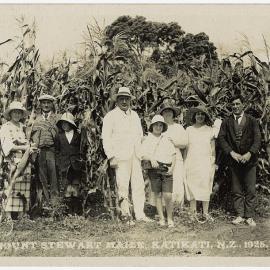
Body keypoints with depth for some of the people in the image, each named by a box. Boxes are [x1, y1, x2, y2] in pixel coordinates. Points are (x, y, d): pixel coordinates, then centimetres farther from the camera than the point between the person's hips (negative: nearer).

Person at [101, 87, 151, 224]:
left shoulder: (134, 115, 19)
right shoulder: (111, 116, 1)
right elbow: (105, 138, -3)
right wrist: (111, 157, -10)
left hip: (135, 156, 5)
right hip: (120, 156, -5)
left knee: (139, 184, 4)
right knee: (123, 185, -8)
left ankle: (140, 214, 11)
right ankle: (126, 213, 1)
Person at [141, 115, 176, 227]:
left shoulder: (167, 140, 15)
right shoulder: (147, 140, 8)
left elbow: (174, 155, 14)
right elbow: (143, 155, -1)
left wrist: (172, 167, 0)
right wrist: (151, 158, -19)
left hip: (166, 170, 1)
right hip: (154, 169, -1)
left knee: (168, 195, -7)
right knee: (158, 195, 4)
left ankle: (170, 218, 8)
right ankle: (161, 218, 15)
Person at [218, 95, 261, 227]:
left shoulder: (252, 121, 5)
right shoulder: (226, 122, 8)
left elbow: (257, 139, -1)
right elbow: (221, 139, 1)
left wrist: (249, 153, -15)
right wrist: (232, 153, -11)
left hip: (249, 160, -1)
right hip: (234, 160, 1)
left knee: (250, 190, 1)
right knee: (236, 191, 6)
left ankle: (249, 216, 10)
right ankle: (240, 215, 14)